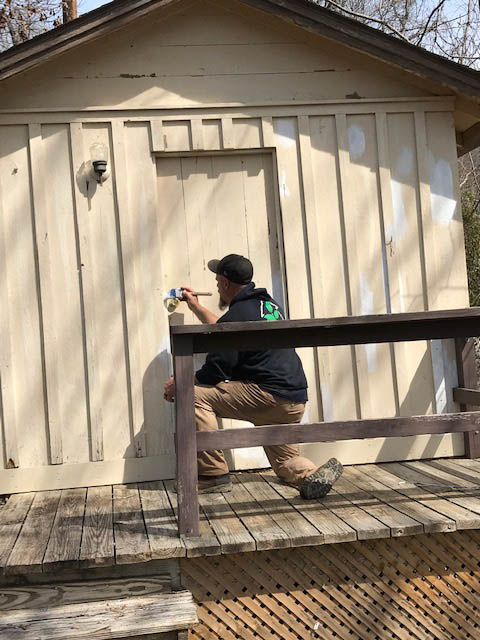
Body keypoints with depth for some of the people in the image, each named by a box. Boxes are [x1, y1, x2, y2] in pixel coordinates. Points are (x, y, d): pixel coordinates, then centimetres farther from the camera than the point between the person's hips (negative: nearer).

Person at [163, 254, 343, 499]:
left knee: (195, 395, -5)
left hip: (267, 395, -10)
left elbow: (215, 373, -10)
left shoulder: (237, 314, -11)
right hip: (295, 401, 10)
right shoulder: (267, 304, 18)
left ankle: (214, 474, -4)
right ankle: (316, 474, -10)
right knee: (285, 463, 23)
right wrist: (196, 307, 43)